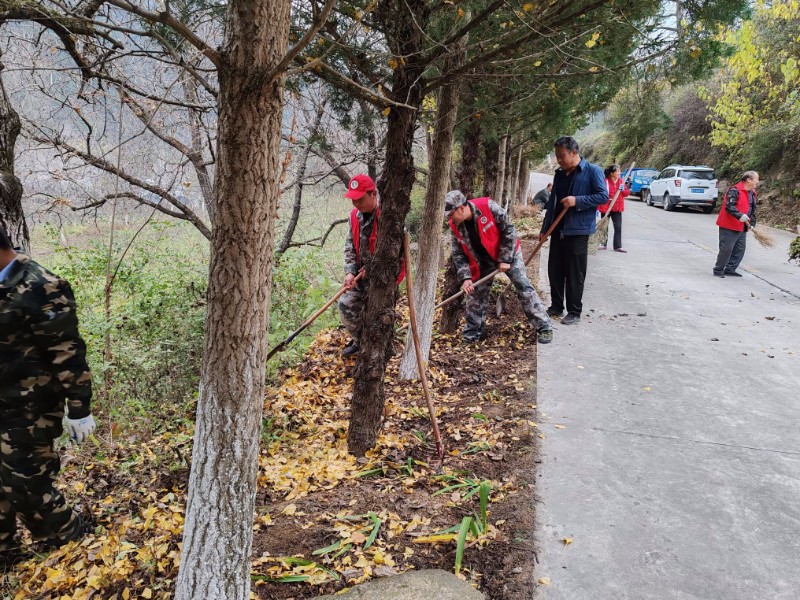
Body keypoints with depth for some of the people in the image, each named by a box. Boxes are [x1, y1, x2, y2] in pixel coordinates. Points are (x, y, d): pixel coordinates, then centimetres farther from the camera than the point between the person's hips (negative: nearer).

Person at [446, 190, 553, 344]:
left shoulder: (488, 206, -29)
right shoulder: (455, 227, -14)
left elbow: (509, 229, -21)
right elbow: (458, 254, -7)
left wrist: (505, 259, -20)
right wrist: (465, 277, -20)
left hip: (508, 252, -4)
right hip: (484, 260, 4)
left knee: (524, 287, -8)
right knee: (476, 294, 4)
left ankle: (544, 327, 2)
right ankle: (471, 334, 18)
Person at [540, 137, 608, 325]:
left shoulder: (592, 171, -6)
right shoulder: (559, 174, 14)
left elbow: (603, 196, -12)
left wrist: (577, 200, -21)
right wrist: (545, 228, 15)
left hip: (578, 230, -6)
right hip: (558, 230, 7)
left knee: (575, 274, -1)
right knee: (554, 270, 10)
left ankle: (574, 312, 8)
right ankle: (556, 306, 23)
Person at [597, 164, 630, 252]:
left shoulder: (621, 181, 6)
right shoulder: (605, 181, -11)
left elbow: (627, 193, 11)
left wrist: (623, 190, -11)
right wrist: (597, 208, -14)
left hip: (617, 209, 4)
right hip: (606, 208, -4)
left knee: (618, 228, 1)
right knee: (604, 227, 9)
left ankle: (618, 246, 4)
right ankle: (603, 244, 20)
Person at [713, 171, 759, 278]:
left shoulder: (753, 194, 14)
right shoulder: (735, 190, -15)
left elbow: (753, 211, 22)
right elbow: (729, 206, -25)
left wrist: (752, 224, 12)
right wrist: (740, 216, -35)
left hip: (742, 228, 9)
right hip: (729, 227, -9)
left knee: (740, 249, 11)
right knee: (726, 249, -6)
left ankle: (730, 269, 21)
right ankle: (718, 270, 7)